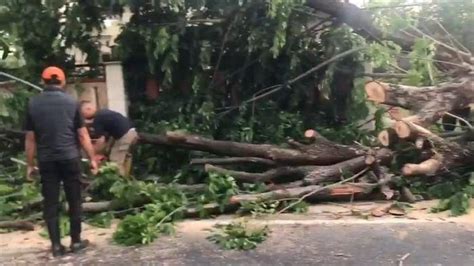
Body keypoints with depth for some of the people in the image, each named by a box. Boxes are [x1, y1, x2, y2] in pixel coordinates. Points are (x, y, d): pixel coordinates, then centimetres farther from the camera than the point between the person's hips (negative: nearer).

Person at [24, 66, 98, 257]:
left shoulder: (33, 104, 2)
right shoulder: (71, 102, -2)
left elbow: (30, 139, 3)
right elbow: (82, 135, -1)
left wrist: (30, 164, 11)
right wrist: (92, 158, 6)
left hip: (46, 160, 1)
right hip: (70, 158, -1)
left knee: (50, 202, 7)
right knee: (74, 200, 9)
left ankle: (56, 245, 10)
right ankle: (76, 241, 15)